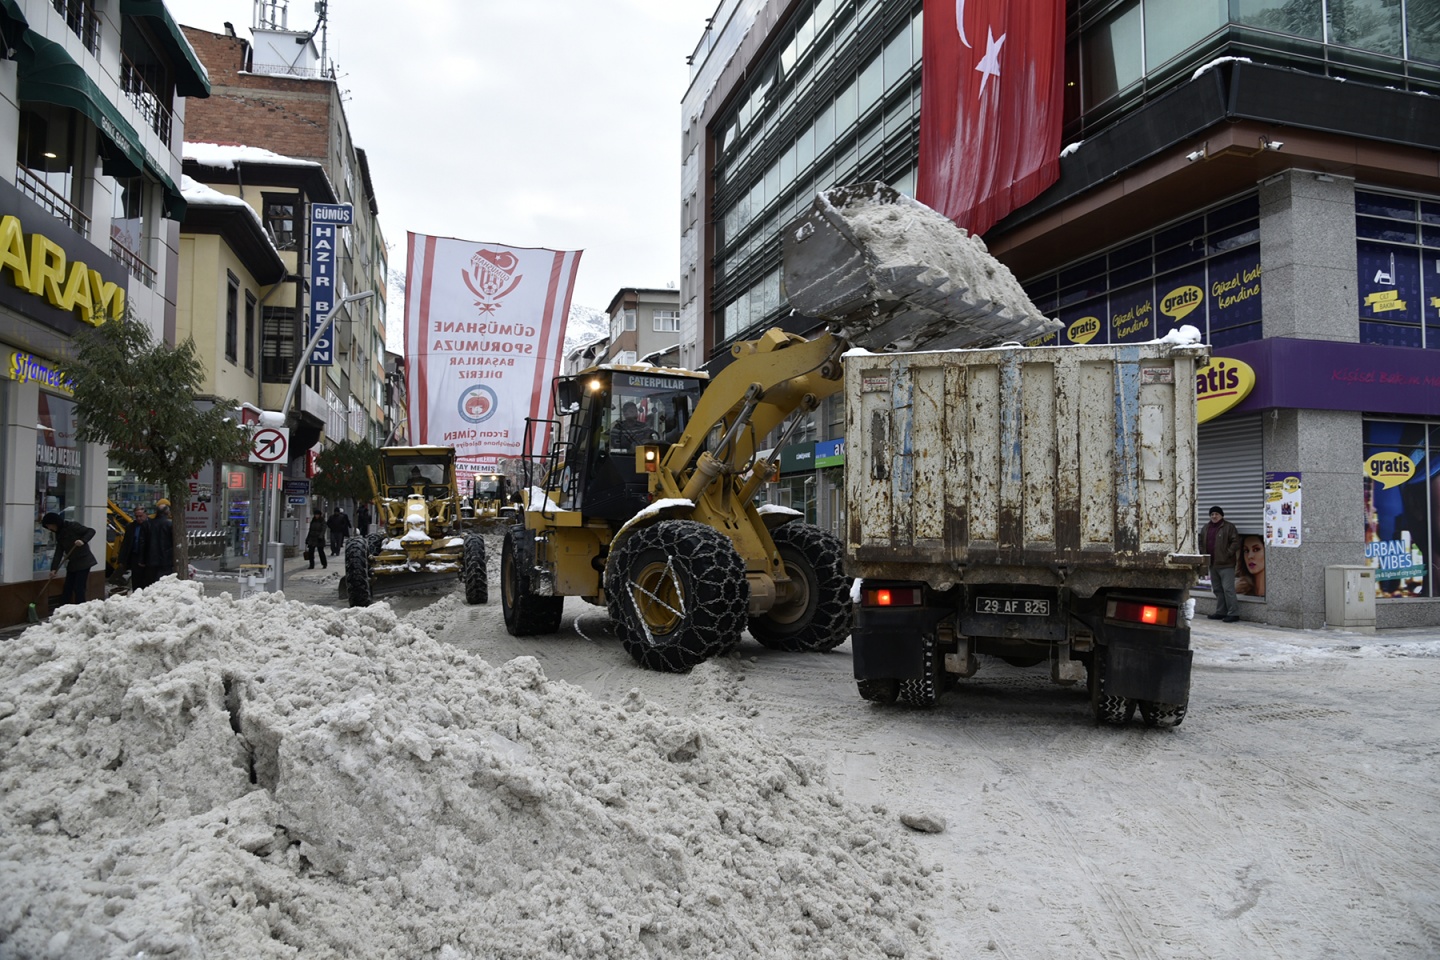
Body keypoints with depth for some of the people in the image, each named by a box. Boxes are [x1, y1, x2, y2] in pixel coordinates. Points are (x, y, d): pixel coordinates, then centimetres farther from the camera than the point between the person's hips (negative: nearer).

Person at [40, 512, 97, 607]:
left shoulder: (72, 526, -12)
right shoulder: (58, 534, 10)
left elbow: (91, 531, -16)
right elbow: (58, 552, 4)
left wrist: (83, 540, -34)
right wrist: (53, 568, -6)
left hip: (83, 561, -8)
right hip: (72, 563, 8)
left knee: (78, 588, -8)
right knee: (67, 588, 9)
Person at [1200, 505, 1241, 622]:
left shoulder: (1229, 527, -5)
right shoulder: (1205, 528, 15)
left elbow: (1235, 541, -10)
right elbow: (1201, 542, 24)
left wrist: (1228, 554, -15)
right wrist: (1204, 555, 11)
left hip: (1225, 564, -7)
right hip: (1212, 564, 7)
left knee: (1228, 589, -9)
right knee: (1217, 589, 12)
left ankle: (1233, 613, -5)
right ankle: (1221, 612, 20)